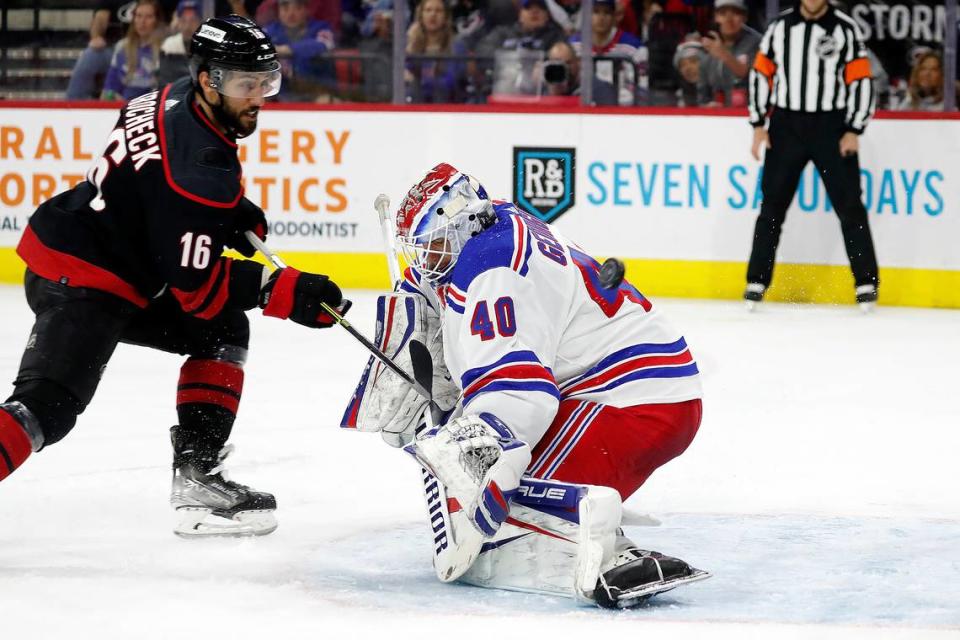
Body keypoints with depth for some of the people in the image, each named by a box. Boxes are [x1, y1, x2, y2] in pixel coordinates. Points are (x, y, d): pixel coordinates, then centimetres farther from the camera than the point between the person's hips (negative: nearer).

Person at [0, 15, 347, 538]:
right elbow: (199, 286, -20)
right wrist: (293, 291, -17)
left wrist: (237, 214, 15)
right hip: (79, 284, -10)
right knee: (47, 408, -22)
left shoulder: (178, 101, 4)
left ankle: (195, 475, 12)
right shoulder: (200, 164, -24)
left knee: (223, 332, 15)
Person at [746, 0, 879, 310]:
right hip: (786, 126, 2)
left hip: (832, 128, -2)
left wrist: (853, 131, -9)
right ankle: (757, 281, 8)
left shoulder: (845, 28, -3)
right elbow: (761, 73, 9)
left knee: (848, 204, -3)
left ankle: (866, 284, 3)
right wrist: (758, 125, 4)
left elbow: (861, 81, -3)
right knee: (773, 204, 2)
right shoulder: (780, 26, 4)